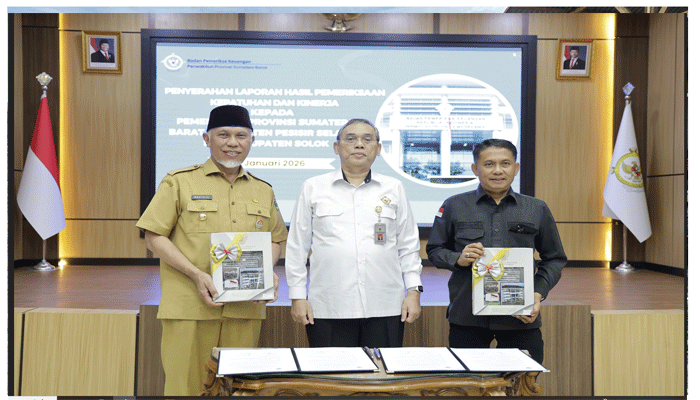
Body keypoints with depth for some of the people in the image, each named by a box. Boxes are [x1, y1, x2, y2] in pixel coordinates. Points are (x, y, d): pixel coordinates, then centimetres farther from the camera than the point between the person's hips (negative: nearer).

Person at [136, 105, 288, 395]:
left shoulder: (263, 191, 15)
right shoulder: (179, 182, 3)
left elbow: (275, 240, 23)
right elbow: (154, 238, -1)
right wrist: (196, 274, -13)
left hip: (245, 309, 4)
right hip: (189, 307, -3)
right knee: (186, 385, -2)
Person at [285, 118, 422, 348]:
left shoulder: (394, 189, 13)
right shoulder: (313, 189, 9)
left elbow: (408, 246, 14)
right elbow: (297, 248, 9)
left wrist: (413, 291, 6)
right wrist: (297, 296, 3)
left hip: (385, 309, 1)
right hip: (328, 310, -1)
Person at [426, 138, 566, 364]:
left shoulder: (537, 210, 10)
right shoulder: (454, 206, 7)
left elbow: (554, 259, 15)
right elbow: (434, 251, 11)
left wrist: (539, 292, 0)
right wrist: (458, 259, -9)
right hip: (467, 319, -1)